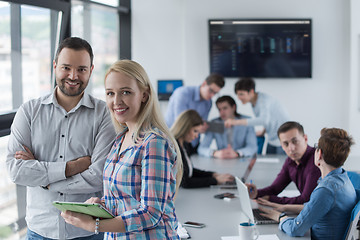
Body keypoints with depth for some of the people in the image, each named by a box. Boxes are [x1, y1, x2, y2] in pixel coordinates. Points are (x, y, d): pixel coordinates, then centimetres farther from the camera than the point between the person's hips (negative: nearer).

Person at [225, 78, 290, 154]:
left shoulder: (263, 99, -20)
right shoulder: (253, 102, 5)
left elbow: (264, 120, -39)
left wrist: (237, 121, -43)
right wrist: (263, 132, 8)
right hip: (273, 140, 8)